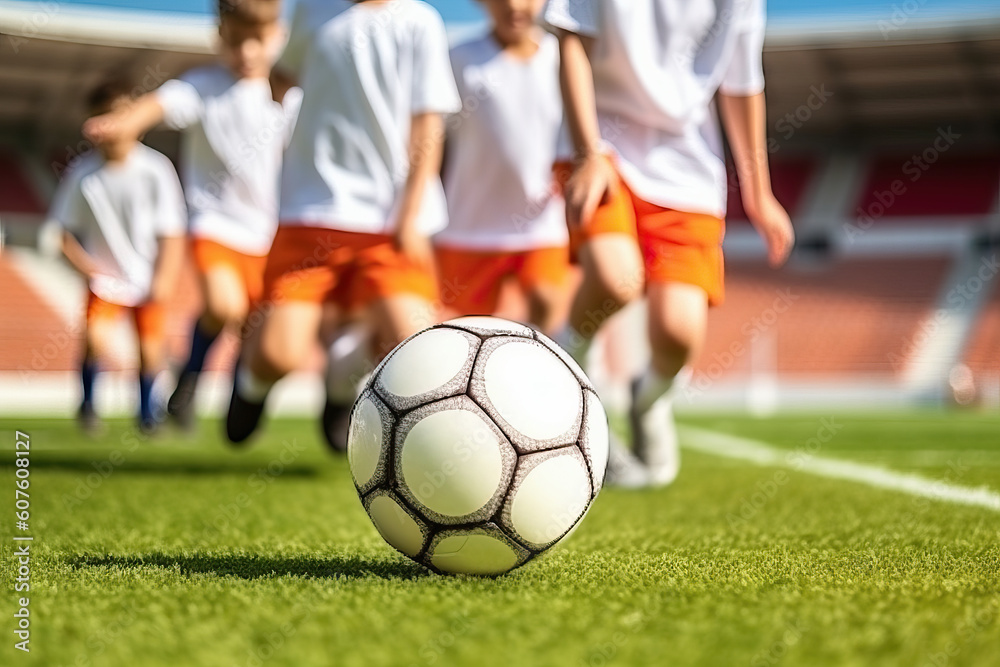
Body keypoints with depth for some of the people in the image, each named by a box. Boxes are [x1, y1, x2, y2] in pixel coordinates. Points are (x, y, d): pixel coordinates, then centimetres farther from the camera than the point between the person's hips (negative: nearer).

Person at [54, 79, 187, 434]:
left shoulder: (156, 169, -15)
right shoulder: (82, 173, -13)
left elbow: (172, 232, -8)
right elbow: (65, 234, -2)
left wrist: (163, 280, -14)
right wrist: (90, 267, -13)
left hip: (149, 280, 0)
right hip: (104, 278, 0)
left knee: (150, 348, 3)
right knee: (95, 339, -19)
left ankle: (147, 411, 29)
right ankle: (88, 404, 7)